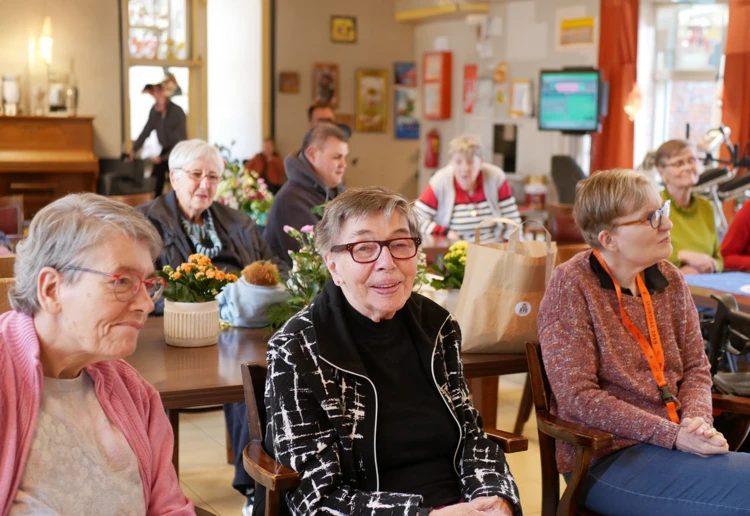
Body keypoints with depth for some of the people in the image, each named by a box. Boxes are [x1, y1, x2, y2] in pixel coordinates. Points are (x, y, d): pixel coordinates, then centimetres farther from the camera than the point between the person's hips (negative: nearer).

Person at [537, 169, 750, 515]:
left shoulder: (669, 280, 7)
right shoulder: (571, 287, -12)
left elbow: (695, 368, 12)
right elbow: (578, 397, -16)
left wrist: (697, 419, -9)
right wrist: (671, 435, -19)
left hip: (676, 442, 6)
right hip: (607, 458, -6)